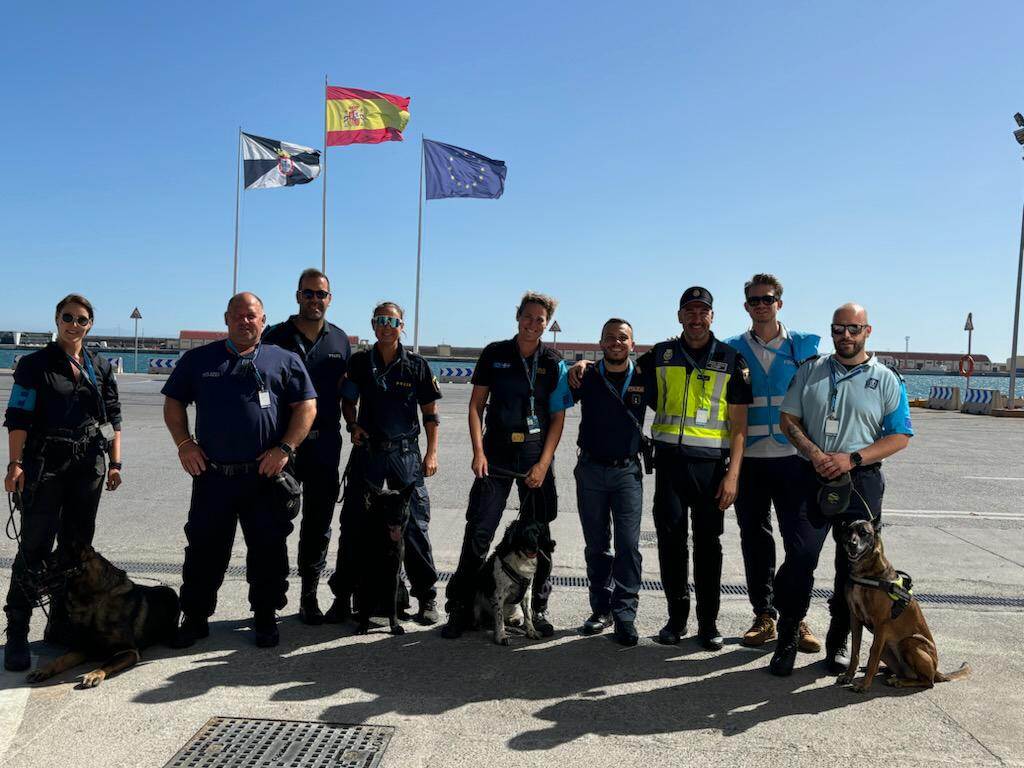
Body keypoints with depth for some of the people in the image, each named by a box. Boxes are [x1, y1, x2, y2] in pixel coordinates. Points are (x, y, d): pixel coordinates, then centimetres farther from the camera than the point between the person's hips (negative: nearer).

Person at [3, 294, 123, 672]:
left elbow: (113, 417, 14)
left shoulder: (100, 368, 11)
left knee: (77, 545, 9)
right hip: (44, 465, -4)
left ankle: (62, 622, 21)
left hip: (89, 468, 4)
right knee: (35, 546, -7)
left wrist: (115, 463, 8)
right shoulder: (35, 364, 0)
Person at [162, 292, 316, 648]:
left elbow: (307, 406, 2)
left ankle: (265, 618, 21)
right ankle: (195, 617, 23)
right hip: (211, 474, 1)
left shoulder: (284, 360, 7)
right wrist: (184, 443, 1)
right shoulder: (199, 359, 13)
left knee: (268, 550, 6)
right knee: (204, 549, 8)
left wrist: (285, 448, -8)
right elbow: (173, 402, 15)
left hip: (265, 475, -1)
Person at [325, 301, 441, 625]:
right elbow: (348, 401, 16)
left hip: (406, 453, -1)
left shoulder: (417, 366, 0)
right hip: (367, 451, 1)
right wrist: (353, 425, -3)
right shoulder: (359, 362, 4)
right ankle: (343, 597, 16)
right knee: (353, 524, 4)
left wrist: (431, 453, -1)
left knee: (414, 525, 2)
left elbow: (430, 413, 5)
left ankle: (426, 597, 15)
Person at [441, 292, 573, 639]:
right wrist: (478, 451, -5)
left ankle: (538, 610, 21)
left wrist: (543, 464, -7)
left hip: (537, 458, 1)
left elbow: (558, 418, 2)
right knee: (478, 532, -5)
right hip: (496, 456, -1)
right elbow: (476, 405, 6)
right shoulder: (494, 354, 4)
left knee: (538, 536, 7)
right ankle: (460, 610, 5)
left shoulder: (554, 364, 4)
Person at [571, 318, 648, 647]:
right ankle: (601, 609, 21)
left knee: (628, 545, -6)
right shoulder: (586, 377, 0)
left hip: (627, 472, -1)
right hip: (590, 471, 1)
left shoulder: (644, 379, 0)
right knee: (596, 545, 10)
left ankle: (624, 614, 1)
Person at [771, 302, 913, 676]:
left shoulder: (887, 380, 5)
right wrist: (814, 454, -11)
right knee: (799, 558, -7)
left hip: (862, 482, 0)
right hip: (813, 478, 0)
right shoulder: (810, 371, 10)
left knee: (853, 568, 6)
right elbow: (789, 419, 7)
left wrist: (852, 458, -12)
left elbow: (900, 436, 1)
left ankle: (838, 642, 22)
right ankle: (787, 639, 7)